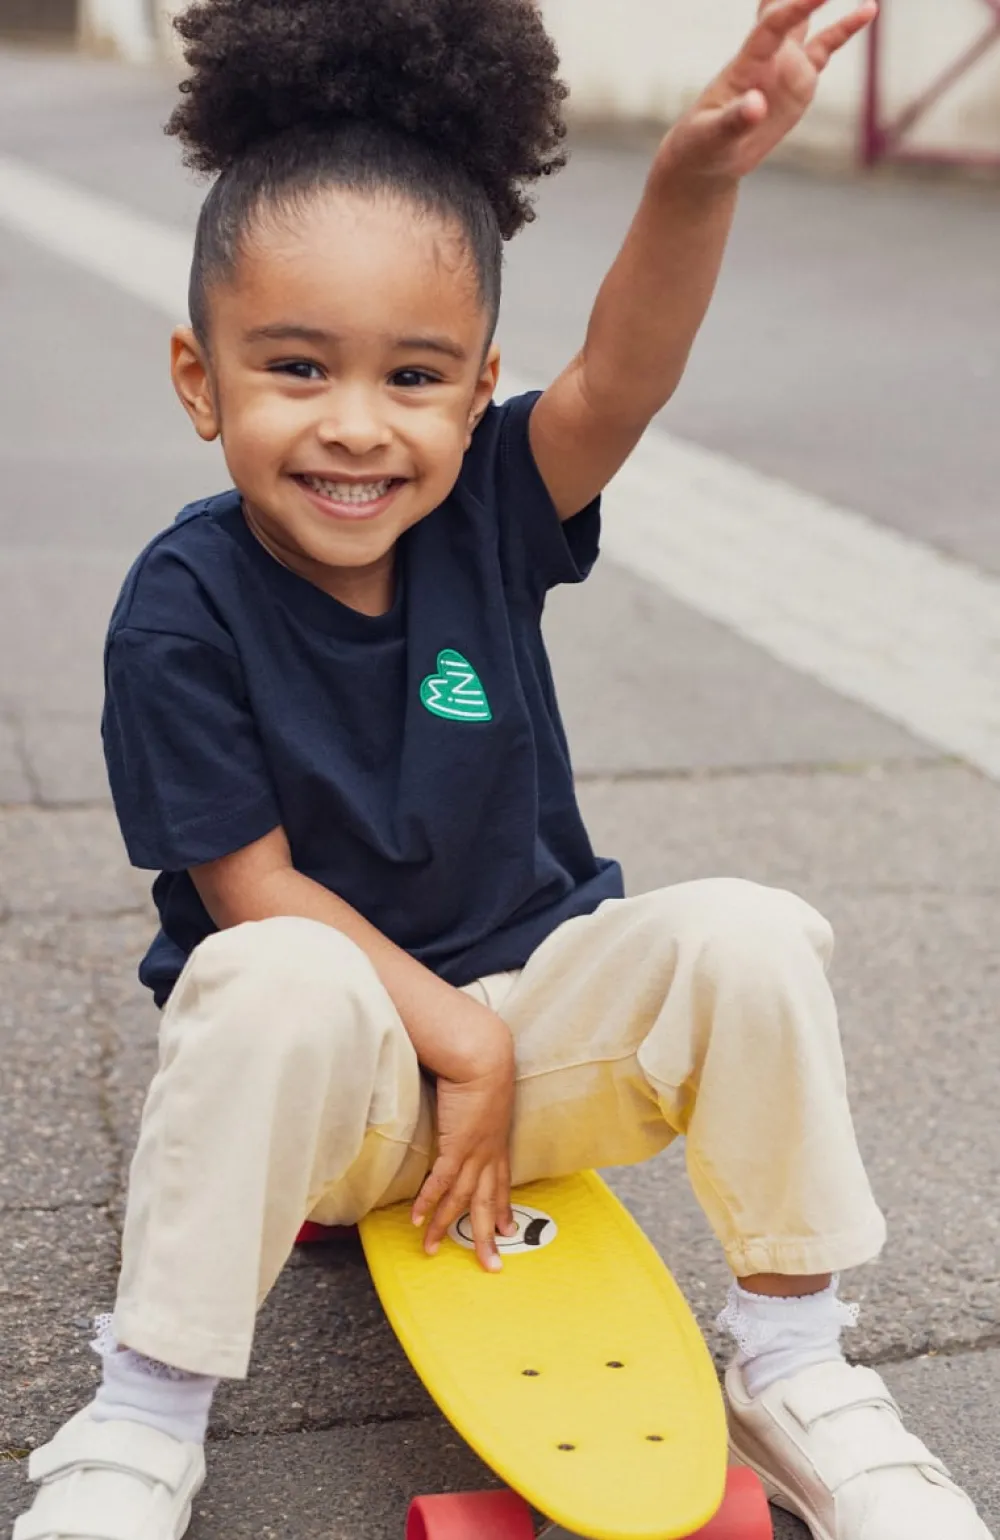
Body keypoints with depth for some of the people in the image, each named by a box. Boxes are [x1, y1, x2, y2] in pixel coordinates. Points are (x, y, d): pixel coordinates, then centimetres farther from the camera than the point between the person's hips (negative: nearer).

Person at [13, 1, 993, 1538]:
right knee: (280, 984, -37)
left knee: (748, 937, -23)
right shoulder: (182, 606, -16)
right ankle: (146, 1415, -18)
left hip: (535, 1004, 4)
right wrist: (457, 1036, -19)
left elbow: (623, 377, -28)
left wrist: (696, 181, -46)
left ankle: (789, 1368, -4)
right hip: (332, 1066, -3)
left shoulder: (485, 512, -8)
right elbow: (255, 892, -15)